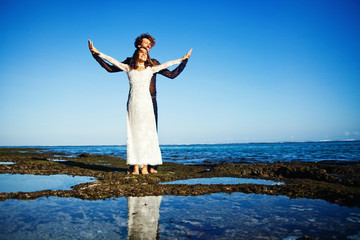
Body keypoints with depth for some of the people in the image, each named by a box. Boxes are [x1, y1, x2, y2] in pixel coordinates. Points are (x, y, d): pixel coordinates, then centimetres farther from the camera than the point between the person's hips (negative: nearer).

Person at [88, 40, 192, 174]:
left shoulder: (150, 69, 12)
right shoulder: (129, 68, 12)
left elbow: (167, 64, 17)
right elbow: (113, 61, 13)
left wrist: (183, 59, 22)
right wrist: (97, 52, 11)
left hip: (146, 104, 0)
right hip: (132, 103, 0)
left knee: (146, 134, -3)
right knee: (133, 134, -1)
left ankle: (145, 167, 1)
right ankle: (135, 167, 2)